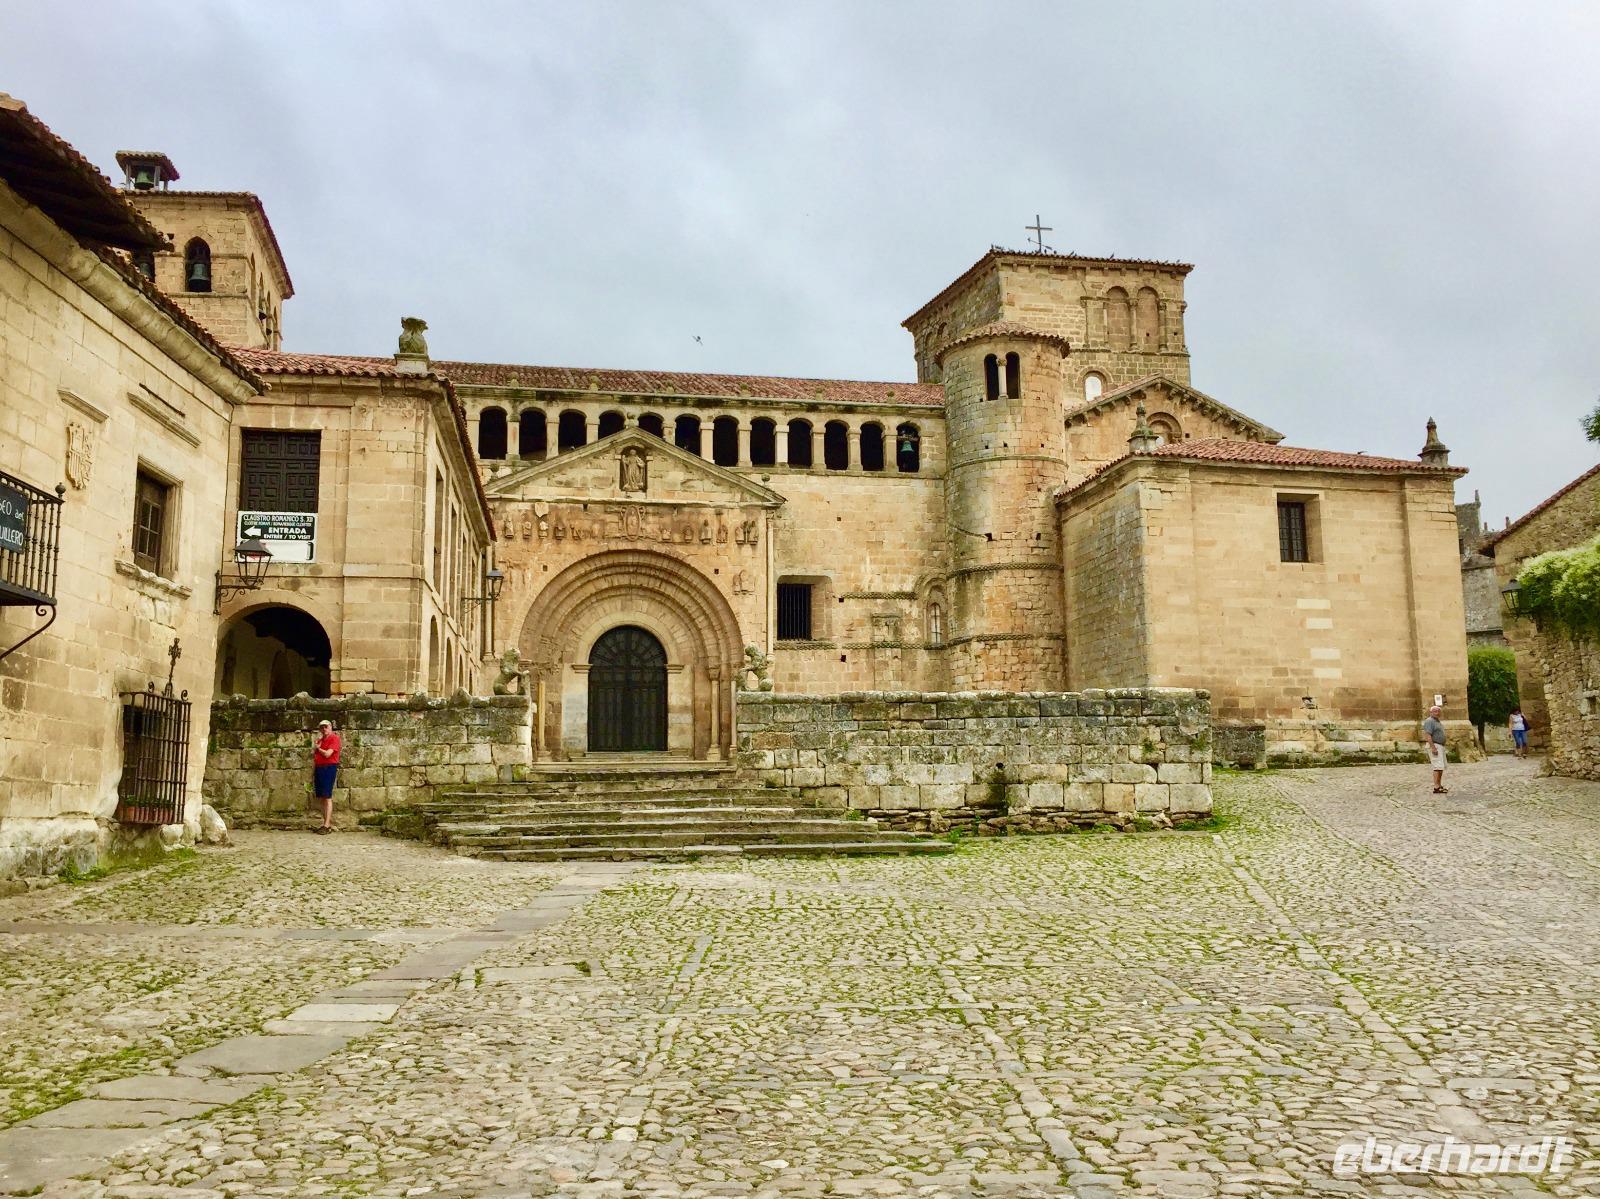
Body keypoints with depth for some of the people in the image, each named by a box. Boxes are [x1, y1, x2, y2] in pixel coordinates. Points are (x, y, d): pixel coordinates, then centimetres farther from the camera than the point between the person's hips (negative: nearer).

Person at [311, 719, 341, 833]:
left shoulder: (334, 738, -4)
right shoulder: (319, 740, 18)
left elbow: (327, 754, -15)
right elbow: (314, 759, 19)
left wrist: (318, 748, 2)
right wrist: (312, 774, 15)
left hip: (329, 768, -7)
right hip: (319, 769, 7)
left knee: (327, 797, -10)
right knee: (322, 798, 6)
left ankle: (327, 826, -12)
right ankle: (327, 823, 10)